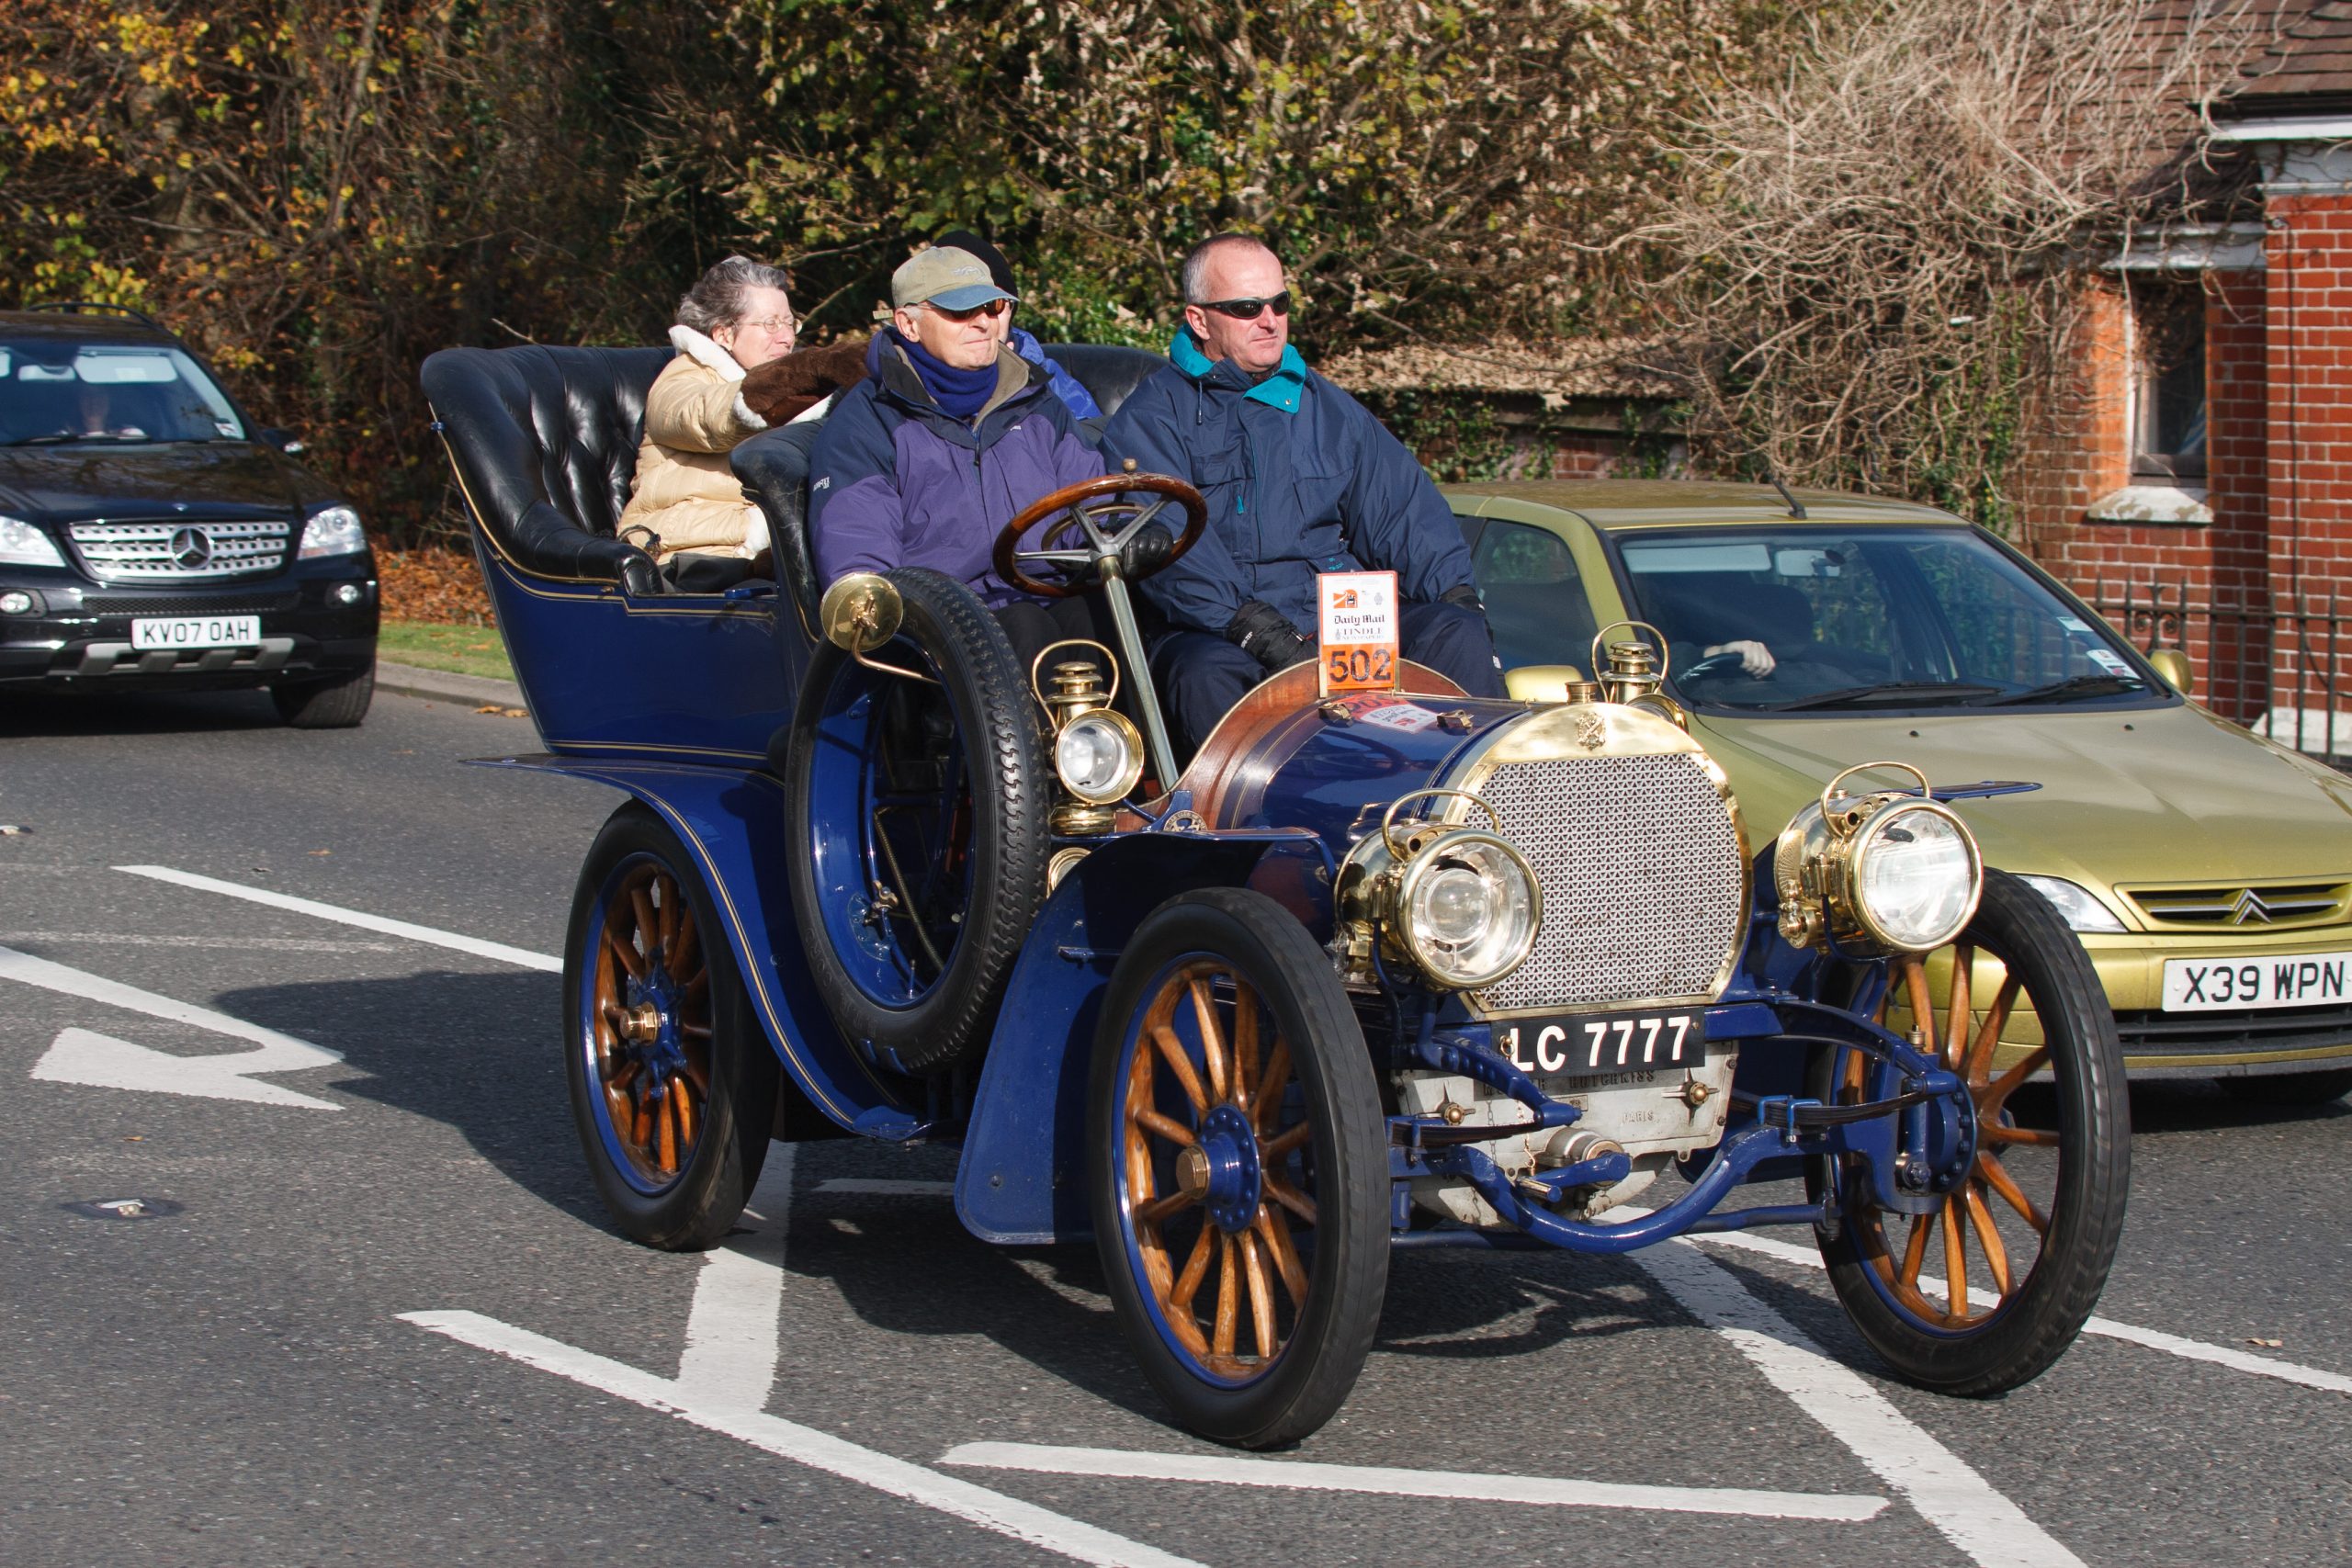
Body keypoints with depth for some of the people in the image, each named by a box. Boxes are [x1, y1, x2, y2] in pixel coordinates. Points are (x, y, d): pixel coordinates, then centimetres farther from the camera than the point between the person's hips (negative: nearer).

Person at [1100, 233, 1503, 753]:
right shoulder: (1149, 421, 5)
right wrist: (1256, 631, -24)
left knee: (1458, 637, -20)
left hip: (1344, 619, 5)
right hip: (1214, 630, -4)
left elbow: (1402, 505, 17)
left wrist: (1455, 593, -3)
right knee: (1204, 677, -38)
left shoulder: (1326, 406, 23)